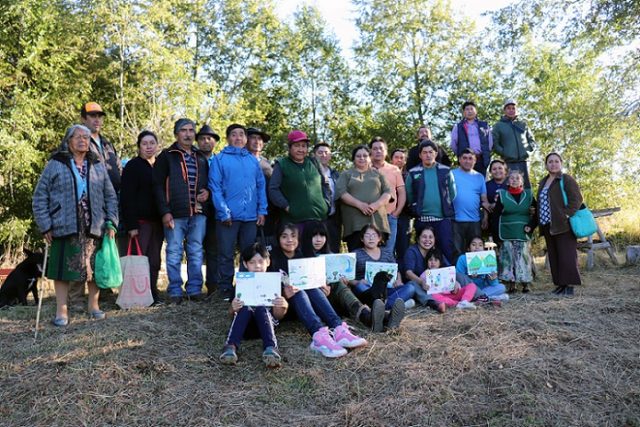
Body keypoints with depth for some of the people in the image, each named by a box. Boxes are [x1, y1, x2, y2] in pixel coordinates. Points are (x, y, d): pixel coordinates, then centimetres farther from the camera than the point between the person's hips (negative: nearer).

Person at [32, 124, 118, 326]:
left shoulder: (98, 166, 12)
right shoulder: (55, 164, 4)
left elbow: (110, 196, 12)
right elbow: (40, 197, 3)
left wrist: (111, 223, 1)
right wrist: (45, 226, -4)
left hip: (94, 226, 2)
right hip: (65, 226, -2)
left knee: (95, 267, 6)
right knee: (63, 266, 1)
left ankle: (93, 305, 22)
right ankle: (61, 310, 12)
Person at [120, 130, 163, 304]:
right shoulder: (133, 166, -2)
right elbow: (127, 197, -9)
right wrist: (131, 225, -16)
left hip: (157, 220, 5)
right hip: (141, 221, -5)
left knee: (154, 260, 7)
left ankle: (152, 294, 14)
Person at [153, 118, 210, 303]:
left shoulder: (201, 157, 16)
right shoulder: (167, 156, 3)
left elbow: (207, 181, 26)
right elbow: (158, 185, -2)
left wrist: (207, 192, 2)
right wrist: (165, 211, -10)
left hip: (198, 213, 4)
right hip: (175, 213, -4)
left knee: (196, 253, 8)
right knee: (174, 253, 2)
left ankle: (194, 289, 17)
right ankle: (175, 291, 11)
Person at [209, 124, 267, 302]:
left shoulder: (253, 160, 13)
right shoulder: (219, 159, 1)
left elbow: (261, 186, 11)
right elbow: (215, 187, -5)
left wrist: (262, 211, 1)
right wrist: (224, 212, -13)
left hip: (251, 216, 4)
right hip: (228, 216, -3)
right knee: (226, 254, 3)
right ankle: (226, 289, 15)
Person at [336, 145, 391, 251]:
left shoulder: (377, 174, 21)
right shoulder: (346, 174, 15)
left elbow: (387, 192, 11)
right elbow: (341, 192, -1)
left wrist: (377, 204, -8)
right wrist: (359, 204, -14)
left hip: (377, 221, 2)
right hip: (355, 222, -2)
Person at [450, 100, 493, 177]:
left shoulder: (484, 125, 17)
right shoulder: (458, 127, 11)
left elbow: (490, 142, 16)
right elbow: (453, 144, 8)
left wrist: (486, 154, 10)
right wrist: (461, 154, 6)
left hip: (481, 160, 2)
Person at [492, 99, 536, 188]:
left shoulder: (523, 125, 19)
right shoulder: (498, 126, 10)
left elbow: (532, 141, 23)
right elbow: (494, 143, 2)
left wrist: (527, 149, 5)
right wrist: (503, 152, -8)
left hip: (523, 161, 3)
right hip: (508, 162, -3)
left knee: (526, 186, 0)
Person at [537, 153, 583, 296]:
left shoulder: (567, 179, -3)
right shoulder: (543, 182, 18)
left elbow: (576, 199, -11)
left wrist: (567, 215, -20)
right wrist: (540, 221, 12)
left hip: (563, 225, -7)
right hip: (548, 226, 7)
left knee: (566, 255, -5)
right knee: (554, 256, 8)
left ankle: (569, 285, -1)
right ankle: (560, 283, 15)